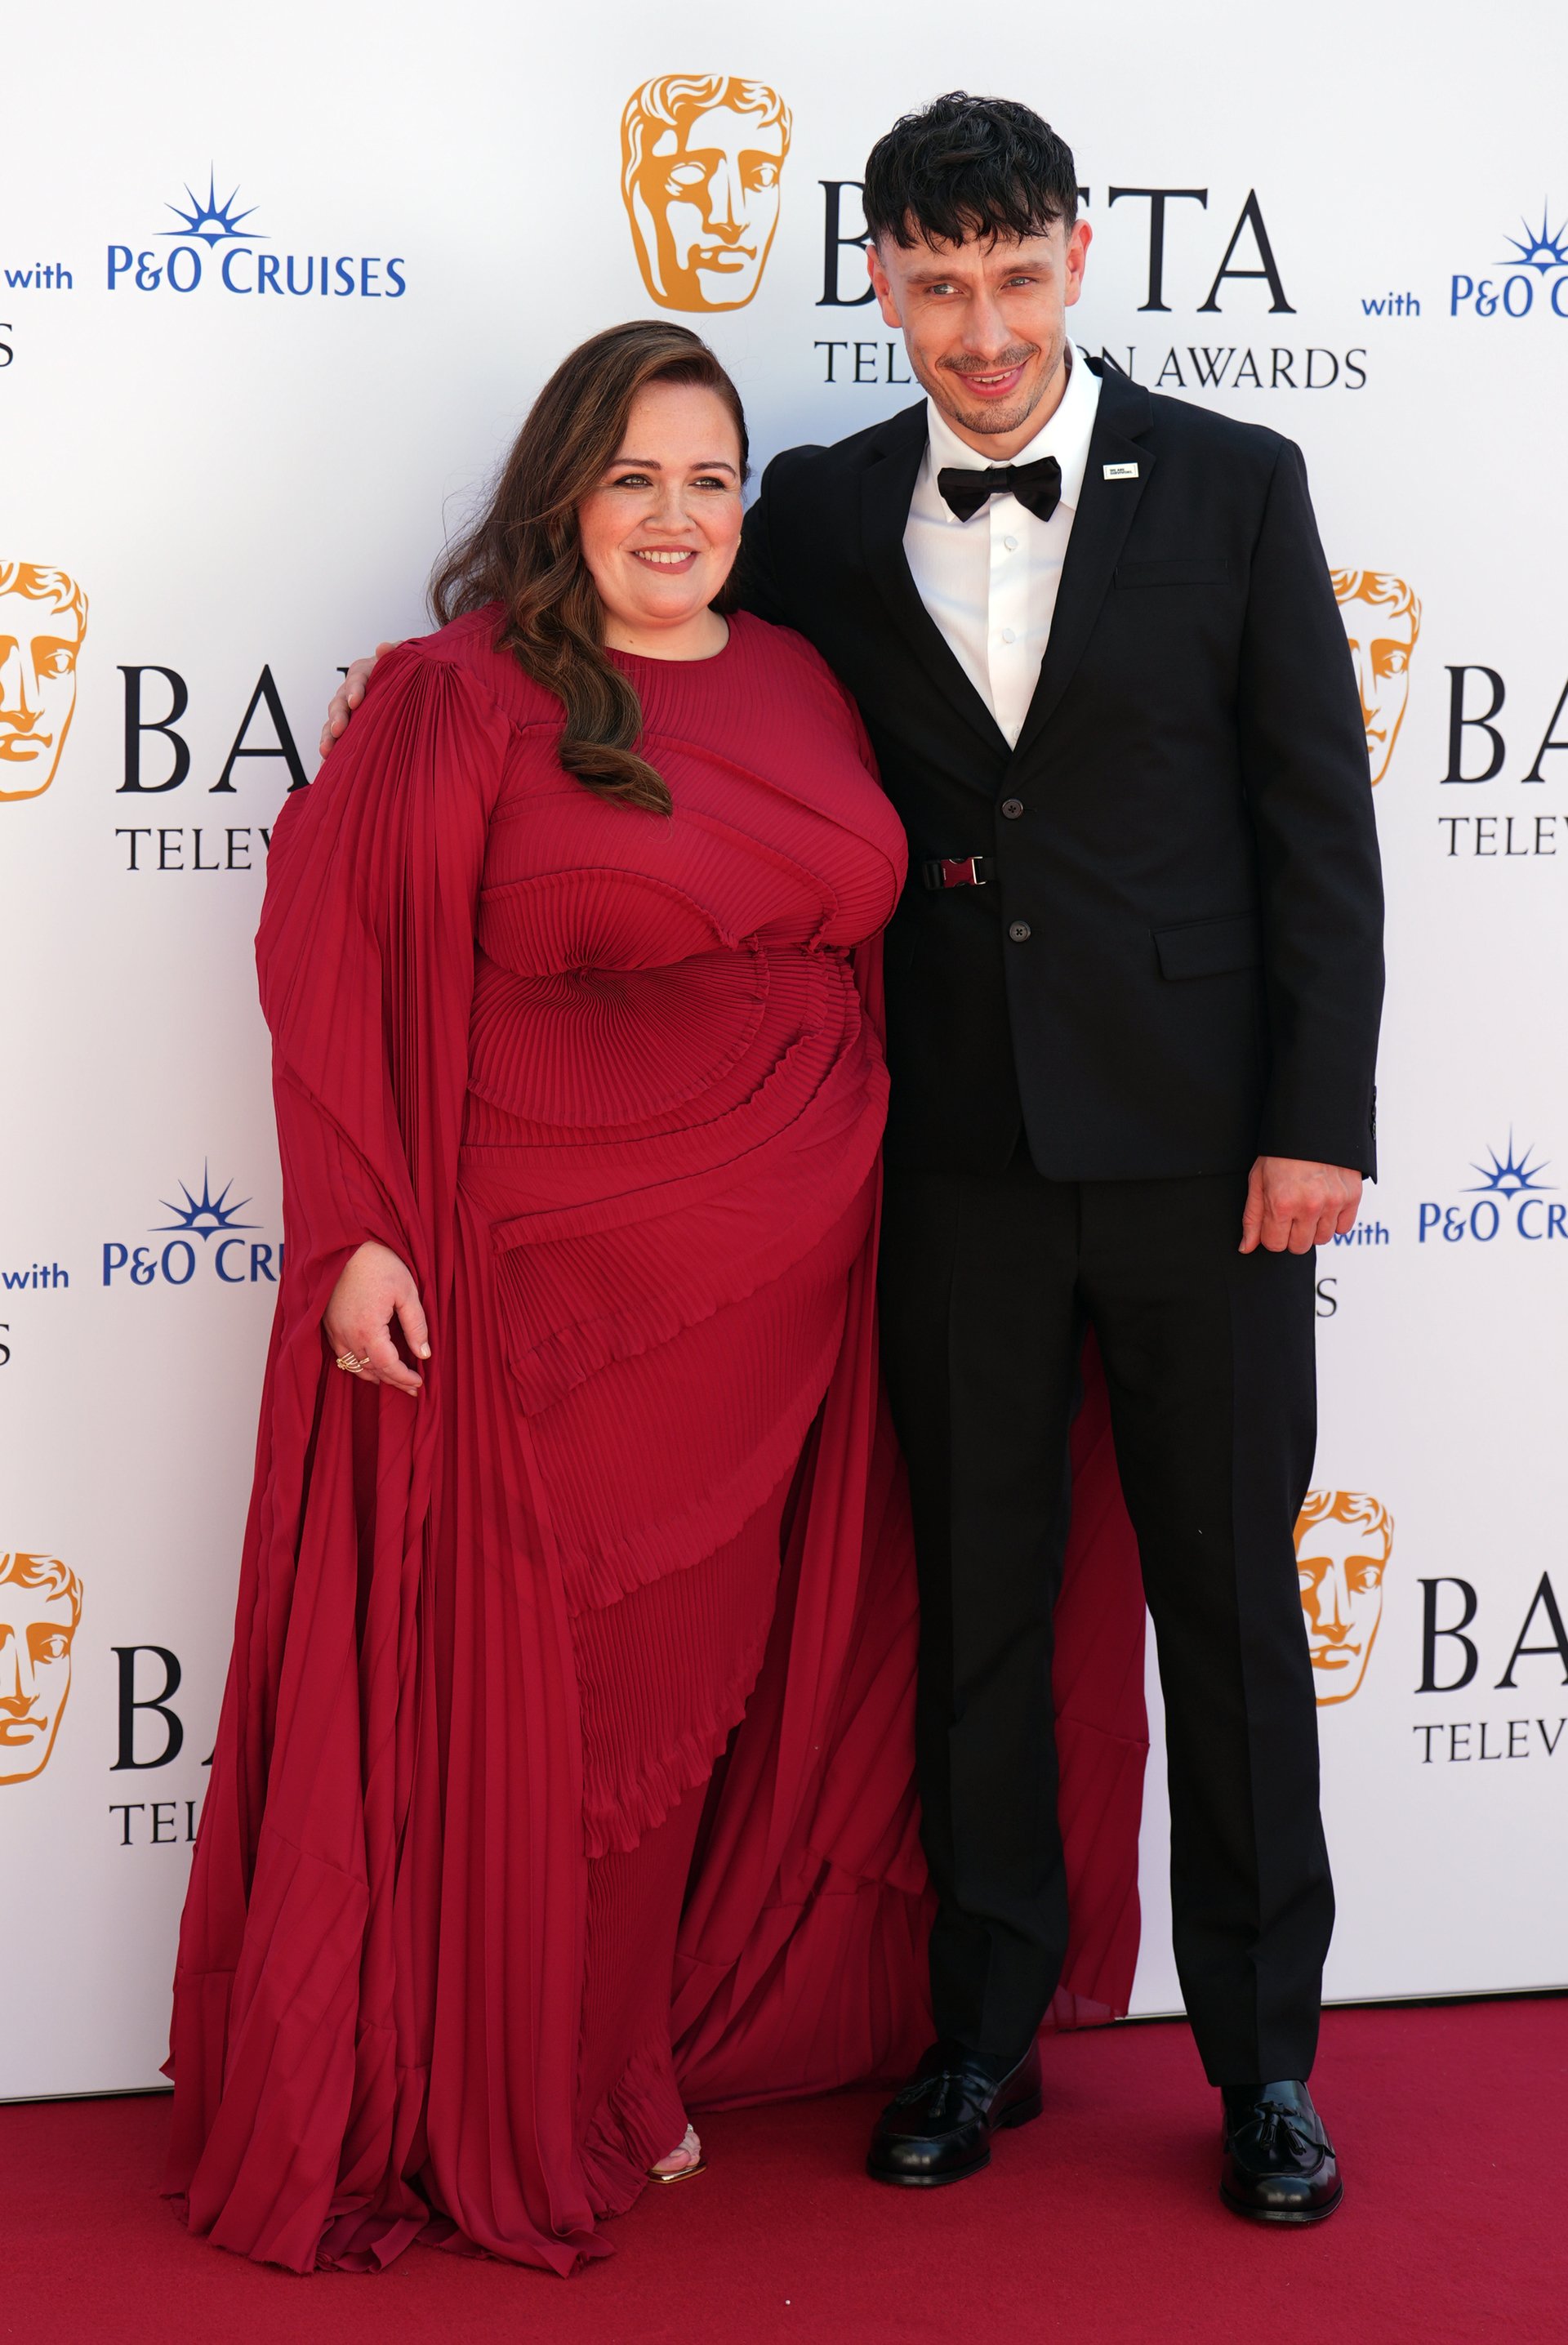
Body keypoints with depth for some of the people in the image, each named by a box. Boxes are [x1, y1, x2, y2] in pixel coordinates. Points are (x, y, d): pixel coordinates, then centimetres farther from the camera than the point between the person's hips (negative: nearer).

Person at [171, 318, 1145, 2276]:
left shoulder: (798, 686, 10)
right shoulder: (465, 699, -8)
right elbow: (337, 963, -11)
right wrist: (357, 1234, -16)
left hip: (787, 1276, 6)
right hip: (557, 1283, -6)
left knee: (731, 1658, 13)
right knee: (549, 1676, 4)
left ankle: (659, 2042, 32)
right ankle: (525, 2107, 21)